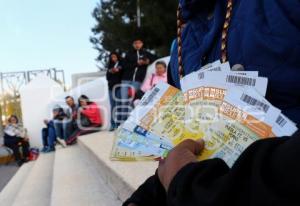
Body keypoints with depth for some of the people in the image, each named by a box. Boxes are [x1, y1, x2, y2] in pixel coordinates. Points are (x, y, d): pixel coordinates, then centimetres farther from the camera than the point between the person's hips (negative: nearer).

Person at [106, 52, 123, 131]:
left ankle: (118, 124, -6)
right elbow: (107, 77, 12)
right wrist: (110, 72, -5)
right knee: (112, 106, 3)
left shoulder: (121, 64, 6)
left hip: (119, 87, -4)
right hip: (111, 87, 4)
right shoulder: (110, 66, 19)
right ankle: (113, 124, 5)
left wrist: (118, 71, -11)